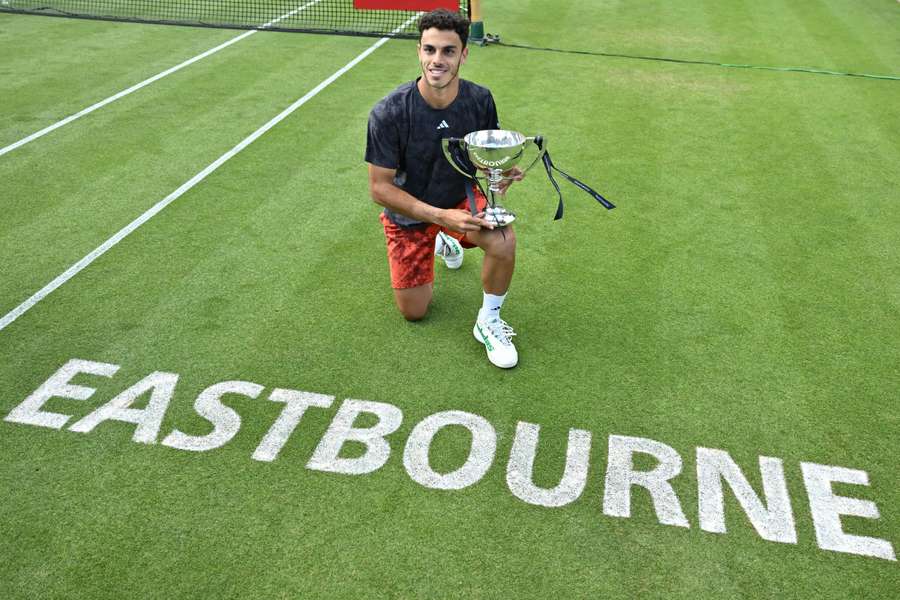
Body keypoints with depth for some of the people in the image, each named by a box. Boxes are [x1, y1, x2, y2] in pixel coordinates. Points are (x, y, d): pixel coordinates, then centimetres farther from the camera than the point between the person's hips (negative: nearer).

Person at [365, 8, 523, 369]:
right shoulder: (388, 113, -27)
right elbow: (380, 188, -23)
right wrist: (440, 215, -33)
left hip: (462, 197, 1)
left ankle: (488, 322, -5)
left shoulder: (480, 100, -17)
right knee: (413, 313, 10)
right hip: (409, 213, -1)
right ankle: (441, 242, 39)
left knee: (503, 241, -33)